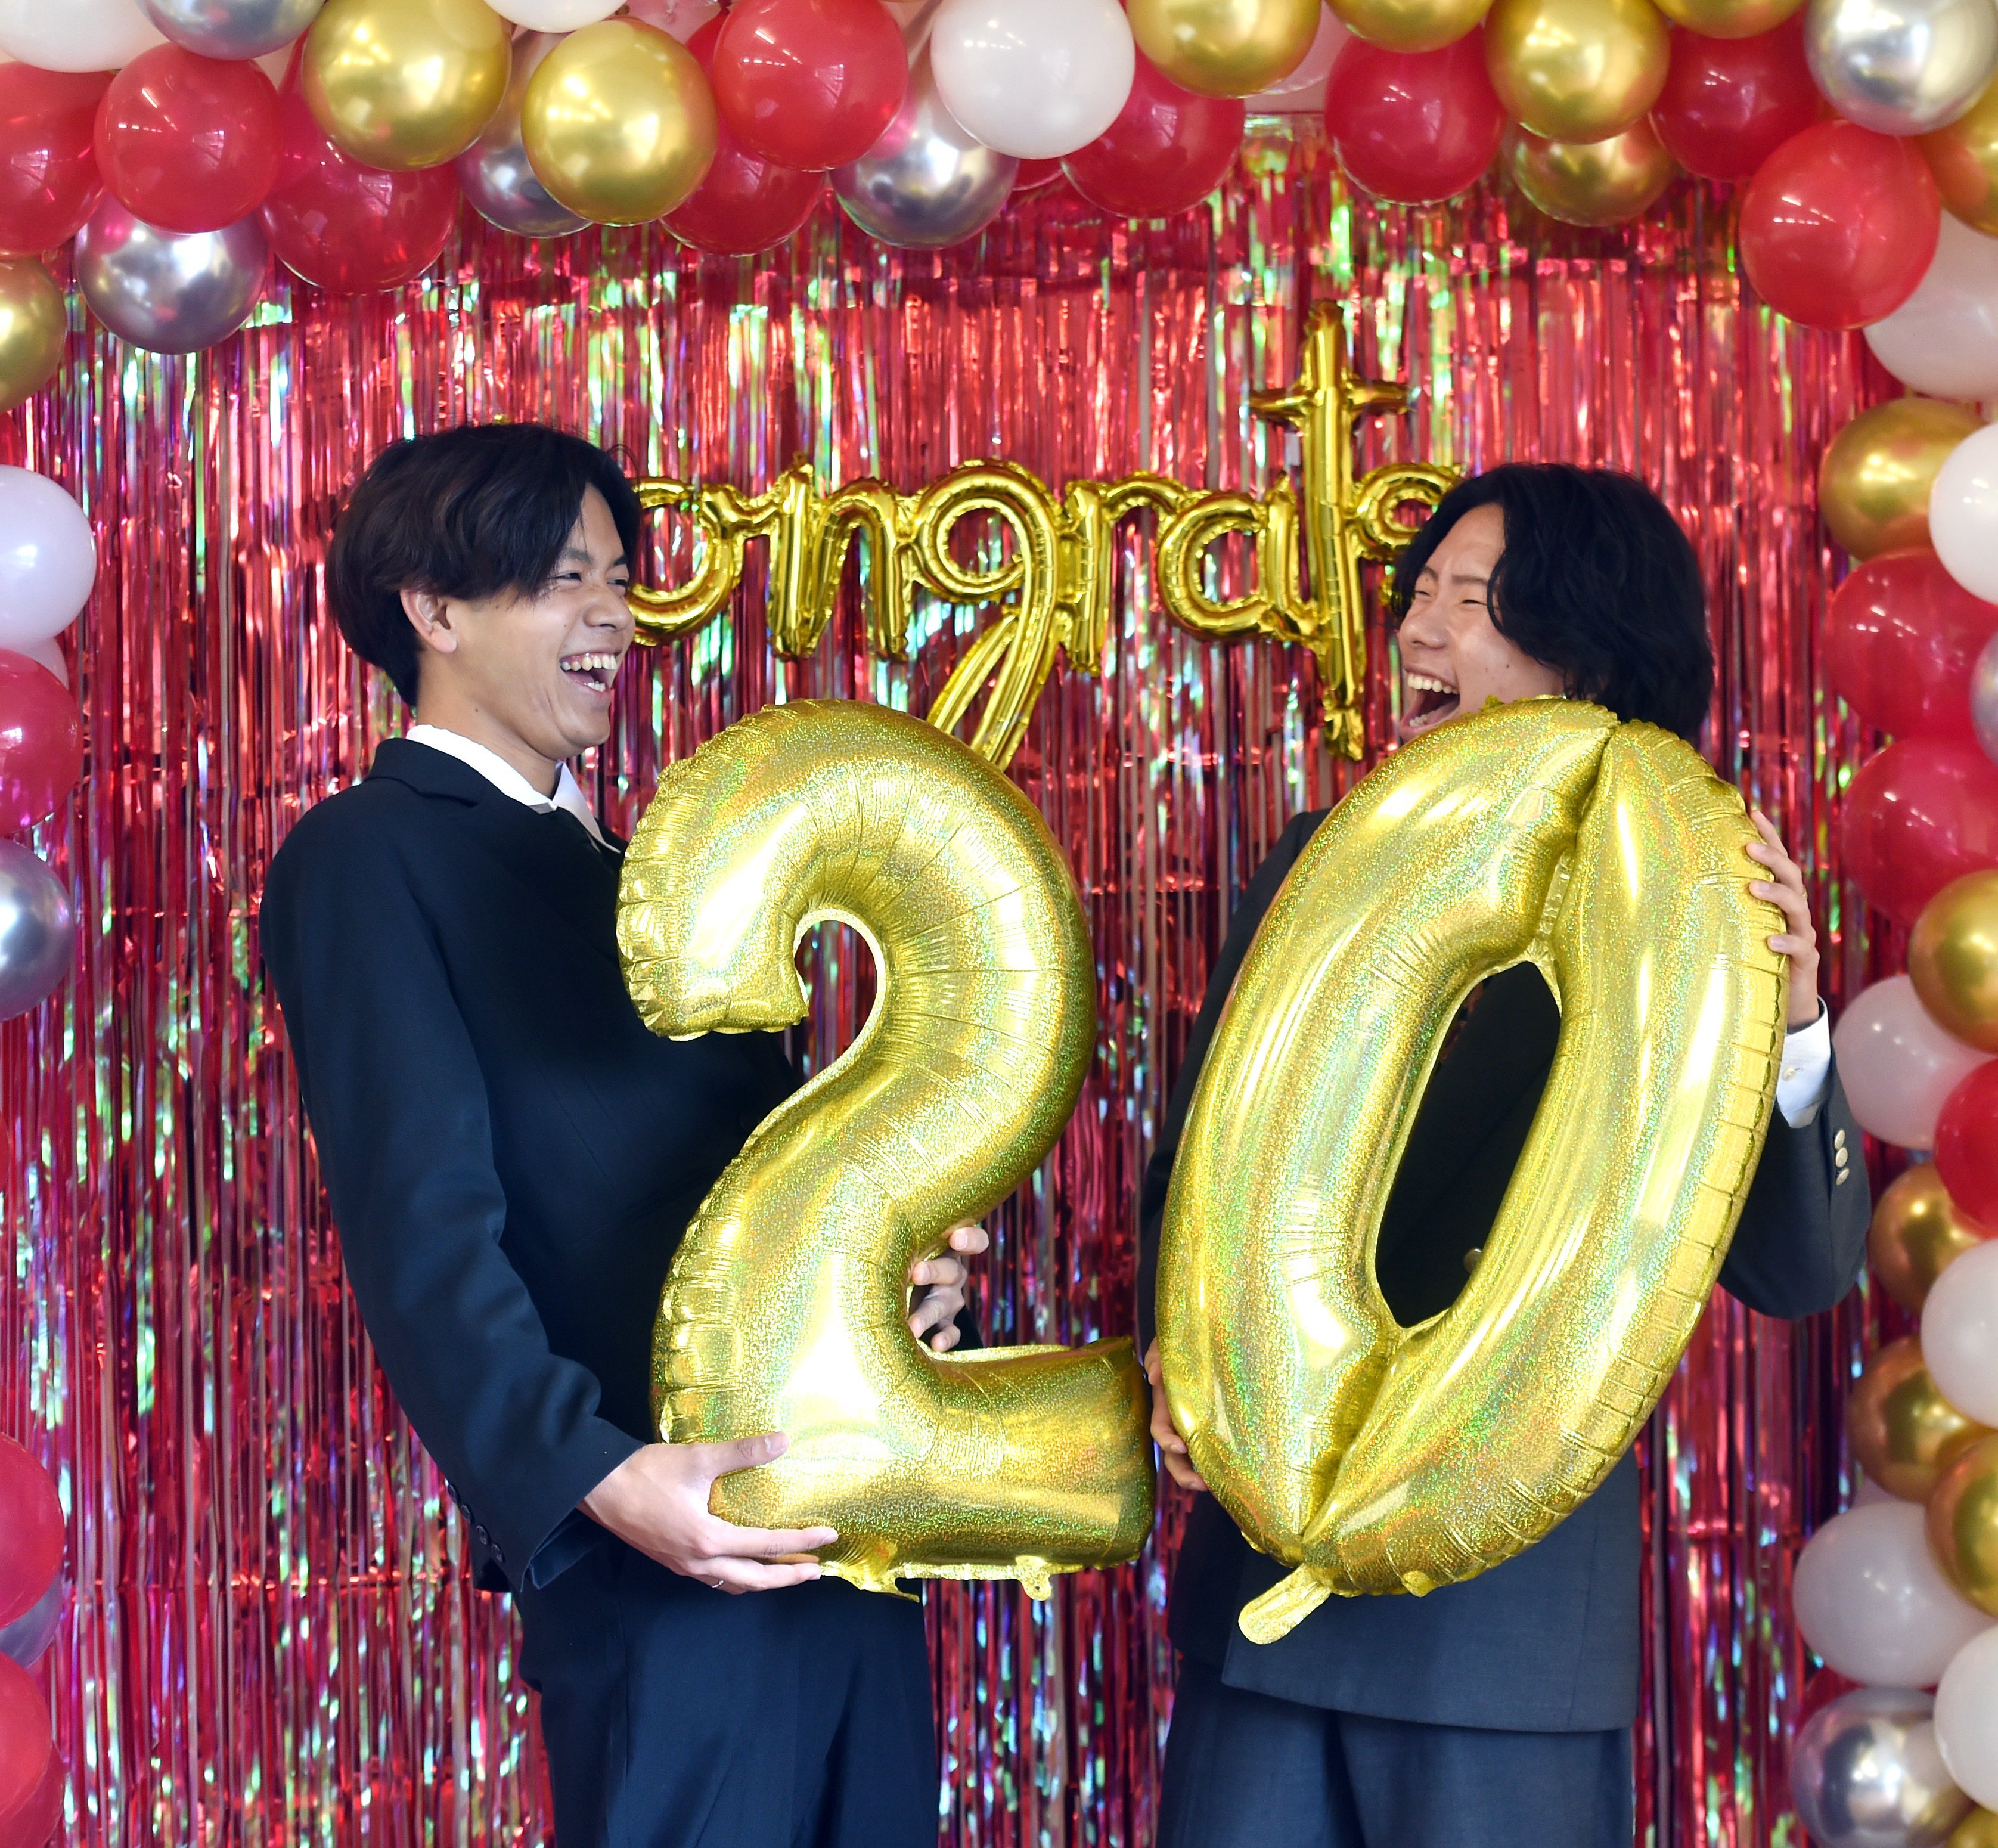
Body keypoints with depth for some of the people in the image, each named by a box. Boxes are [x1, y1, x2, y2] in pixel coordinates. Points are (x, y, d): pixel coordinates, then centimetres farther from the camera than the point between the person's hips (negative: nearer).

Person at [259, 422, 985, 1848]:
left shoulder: (628, 870, 22)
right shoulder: (367, 859, -4)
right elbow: (426, 1223, -14)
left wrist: (914, 1277, -1)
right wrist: (589, 1475, -27)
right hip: (670, 1538, -8)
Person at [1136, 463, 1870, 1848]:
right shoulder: (1321, 861, 7)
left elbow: (1797, 1271, -14)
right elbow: (1196, 1153, 16)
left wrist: (1789, 1027, -30)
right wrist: (1174, 1354, -1)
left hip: (1501, 1593, -5)